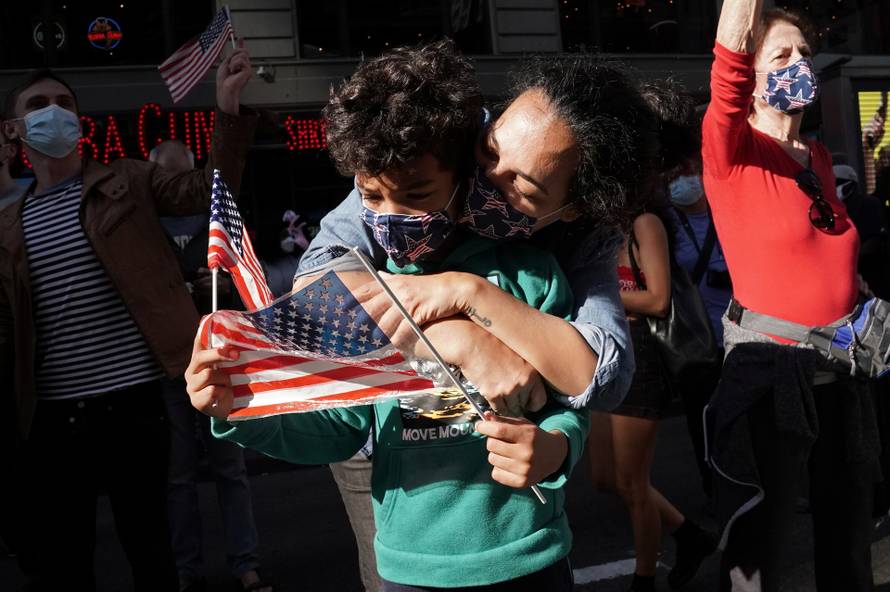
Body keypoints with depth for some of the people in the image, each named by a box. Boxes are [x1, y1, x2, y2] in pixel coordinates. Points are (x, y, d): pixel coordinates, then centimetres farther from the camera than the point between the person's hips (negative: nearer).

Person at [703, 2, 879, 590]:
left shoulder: (819, 155, 13)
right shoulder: (733, 151, -7)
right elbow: (727, 83, -28)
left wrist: (859, 298, 8)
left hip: (842, 365, 7)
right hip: (770, 364, -7)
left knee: (849, 527, 19)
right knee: (759, 539, 1)